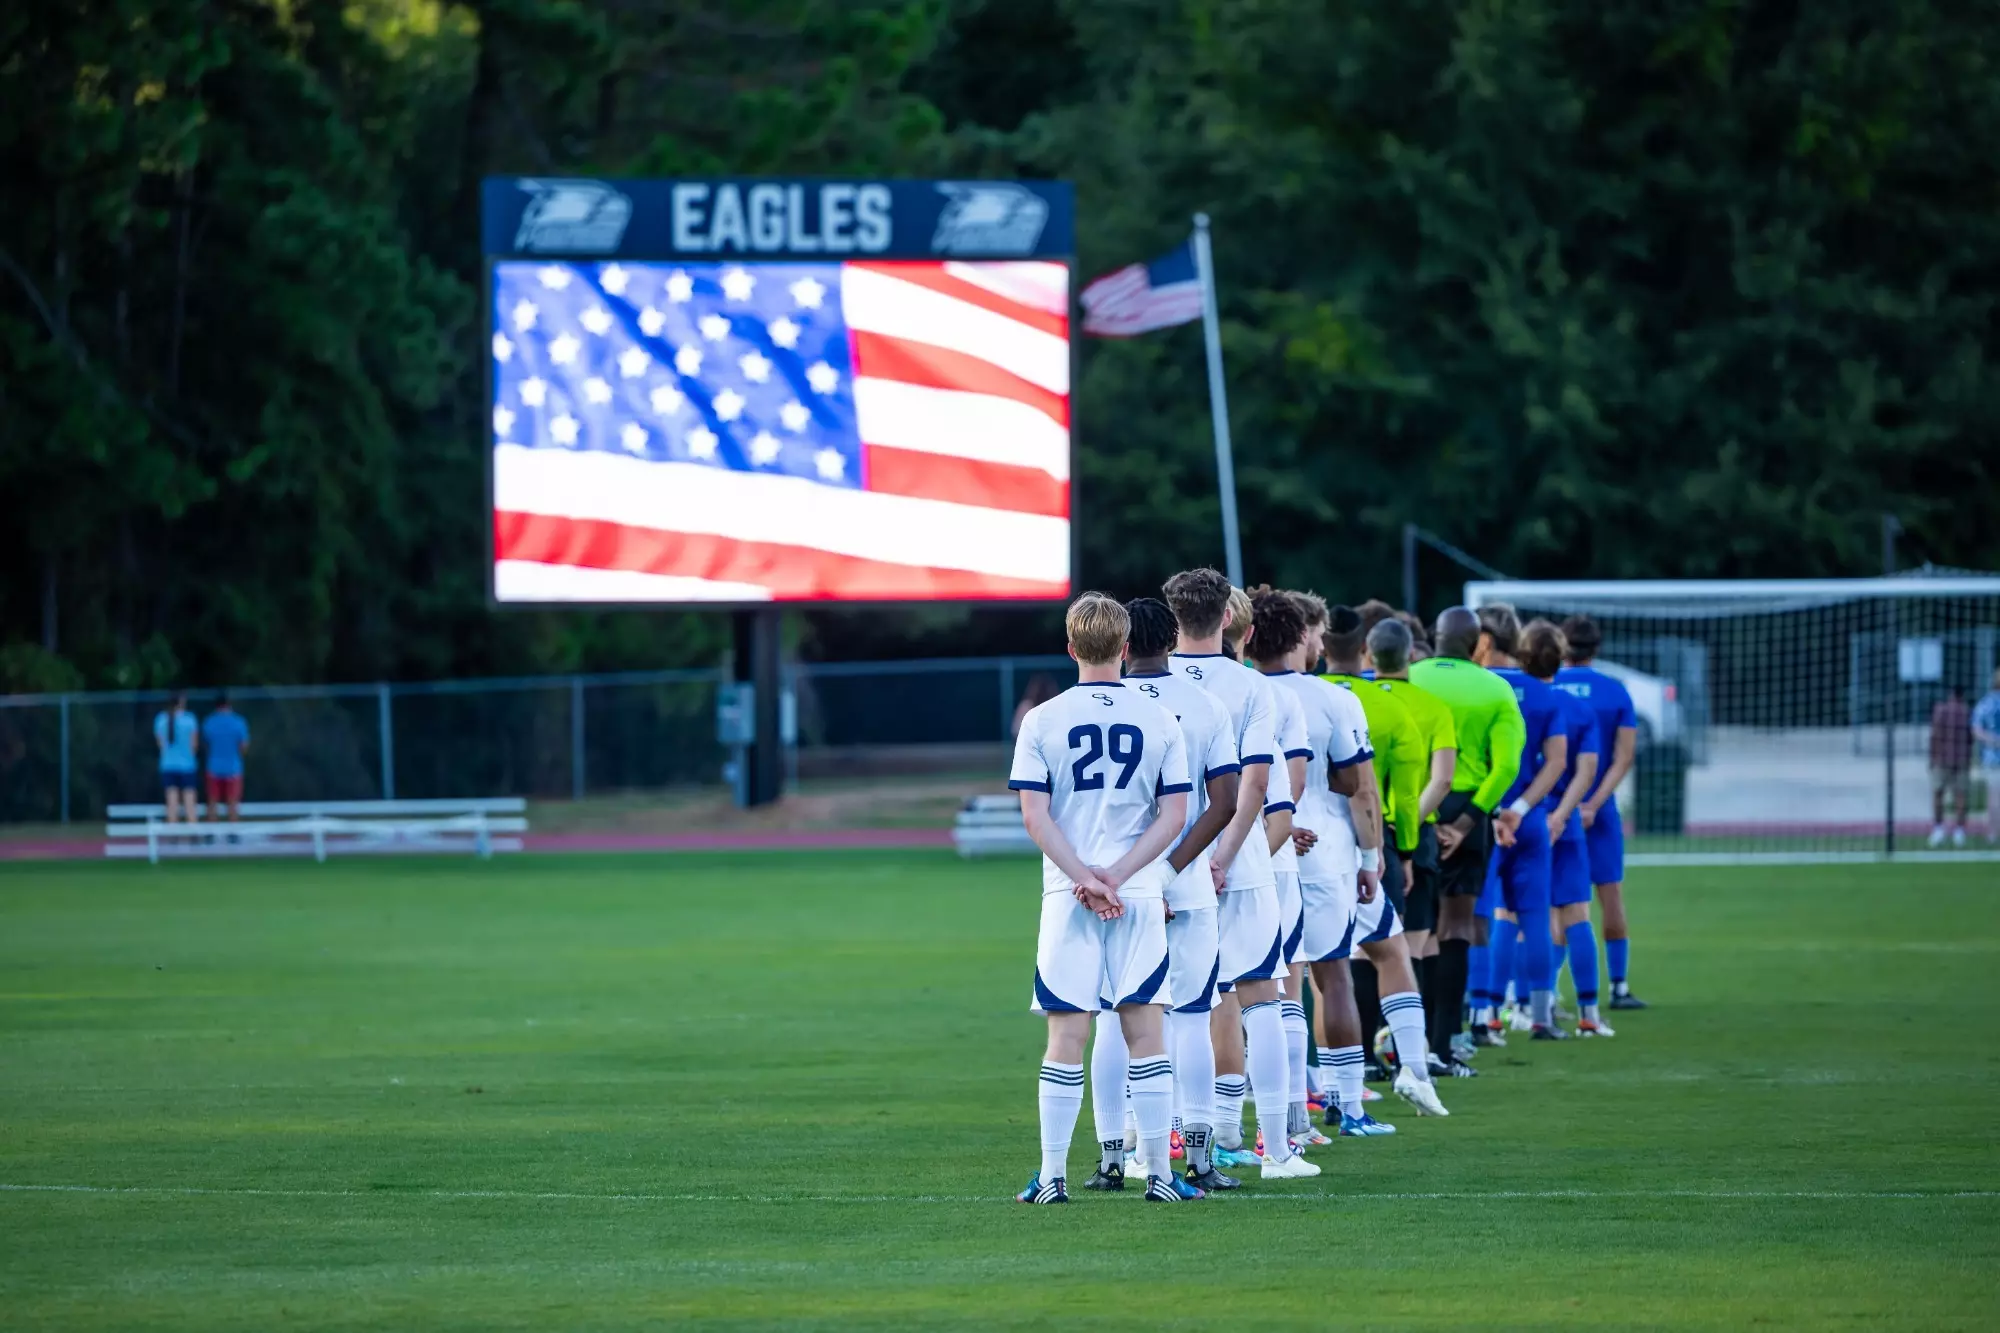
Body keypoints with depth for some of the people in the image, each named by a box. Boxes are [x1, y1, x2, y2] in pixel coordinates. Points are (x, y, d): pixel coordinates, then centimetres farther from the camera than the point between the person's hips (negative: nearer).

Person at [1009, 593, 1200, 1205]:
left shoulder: (1042, 721, 0)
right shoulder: (1159, 720, 3)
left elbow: (1035, 815, -5)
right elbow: (1174, 815, -1)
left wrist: (1085, 878, -7)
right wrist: (1116, 875, -5)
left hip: (1067, 899, -1)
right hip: (1142, 895, 1)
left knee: (1067, 1035, 2)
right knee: (1144, 1032, 4)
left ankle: (1053, 1176, 2)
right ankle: (1160, 1173, 4)